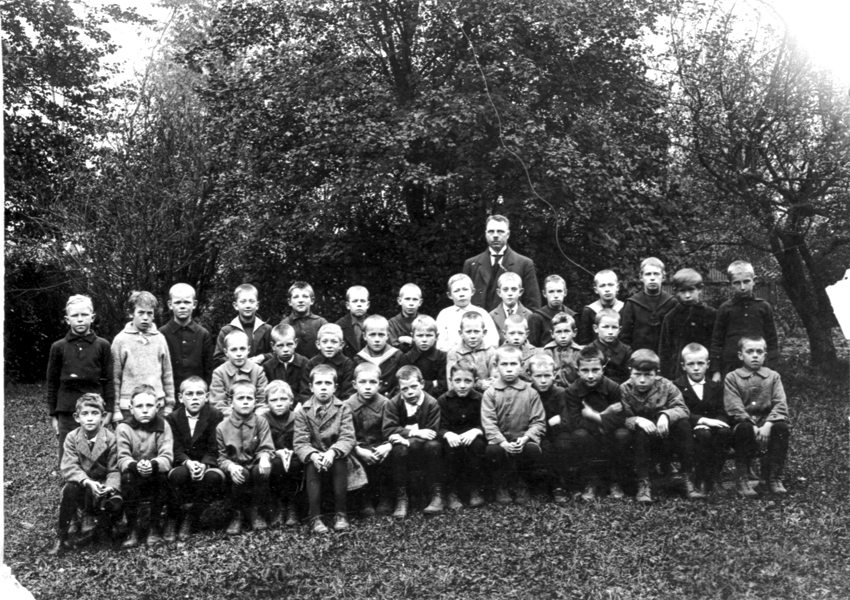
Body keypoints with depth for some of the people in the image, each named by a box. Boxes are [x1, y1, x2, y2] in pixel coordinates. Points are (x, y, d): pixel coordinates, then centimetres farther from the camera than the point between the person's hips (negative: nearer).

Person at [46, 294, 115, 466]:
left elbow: (108, 381, 4)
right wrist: (53, 415, 6)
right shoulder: (58, 347, 4)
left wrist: (109, 411, 1)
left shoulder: (102, 346, 2)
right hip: (67, 412, 1)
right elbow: (52, 383, 8)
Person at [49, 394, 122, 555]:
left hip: (101, 486, -1)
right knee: (70, 488, -32)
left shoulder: (110, 438, -11)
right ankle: (61, 538, -19)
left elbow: (114, 470, -10)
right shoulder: (72, 437, -7)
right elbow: (69, 468, -17)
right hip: (80, 483, 1)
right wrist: (87, 481, -34)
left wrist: (110, 487, -31)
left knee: (115, 506, -28)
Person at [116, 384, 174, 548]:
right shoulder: (123, 428, -9)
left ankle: (154, 528, -15)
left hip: (155, 479, 0)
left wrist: (152, 464, -40)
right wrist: (135, 466, -39)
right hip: (134, 480, 0)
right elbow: (122, 458, -17)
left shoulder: (163, 426, -9)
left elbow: (167, 458, -18)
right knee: (127, 477, -31)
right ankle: (134, 528, -14)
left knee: (162, 475, -31)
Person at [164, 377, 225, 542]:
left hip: (207, 465, 0)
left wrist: (204, 464, -29)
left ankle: (188, 521, -15)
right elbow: (176, 449, -7)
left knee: (214, 476, -33)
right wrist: (188, 463, -28)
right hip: (182, 465, 0)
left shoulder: (215, 416, -5)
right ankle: (171, 520, -12)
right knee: (178, 474, -34)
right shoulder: (172, 418, -1)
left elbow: (214, 449, -9)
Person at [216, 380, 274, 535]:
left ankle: (254, 511, -7)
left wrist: (264, 458, -30)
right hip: (236, 469, -1)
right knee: (242, 474, -33)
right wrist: (231, 466, -24)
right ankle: (238, 514, -7)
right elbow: (222, 457, -2)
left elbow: (266, 448, -6)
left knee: (263, 470, -31)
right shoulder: (222, 427, -2)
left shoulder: (261, 423, 0)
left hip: (255, 466, 1)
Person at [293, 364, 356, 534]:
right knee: (312, 467, -30)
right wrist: (313, 455, -30)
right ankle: (316, 518, -24)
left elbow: (348, 438, -12)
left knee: (340, 463, -31)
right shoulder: (303, 412, -1)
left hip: (336, 457, 0)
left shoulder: (343, 409, -2)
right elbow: (300, 442, -9)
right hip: (313, 458, 0)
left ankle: (340, 515, -20)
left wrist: (332, 452, -31)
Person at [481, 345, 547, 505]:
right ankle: (502, 486, -1)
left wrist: (525, 438, -20)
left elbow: (538, 422, -1)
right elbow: (488, 423, -8)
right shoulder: (490, 393, 2)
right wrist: (503, 442, -24)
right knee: (492, 450, -33)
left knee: (533, 450, -31)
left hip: (523, 440, 1)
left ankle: (519, 484, 2)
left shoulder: (530, 393, 5)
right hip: (499, 440, -1)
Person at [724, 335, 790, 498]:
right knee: (744, 428, -35)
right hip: (743, 423, -2)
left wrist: (767, 425, -20)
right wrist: (753, 426, -22)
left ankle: (774, 477, -15)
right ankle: (742, 479, -22)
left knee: (782, 427, -29)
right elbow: (735, 408, -8)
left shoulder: (773, 376, 10)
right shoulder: (732, 378, 3)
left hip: (767, 424, 2)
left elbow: (780, 405, -3)